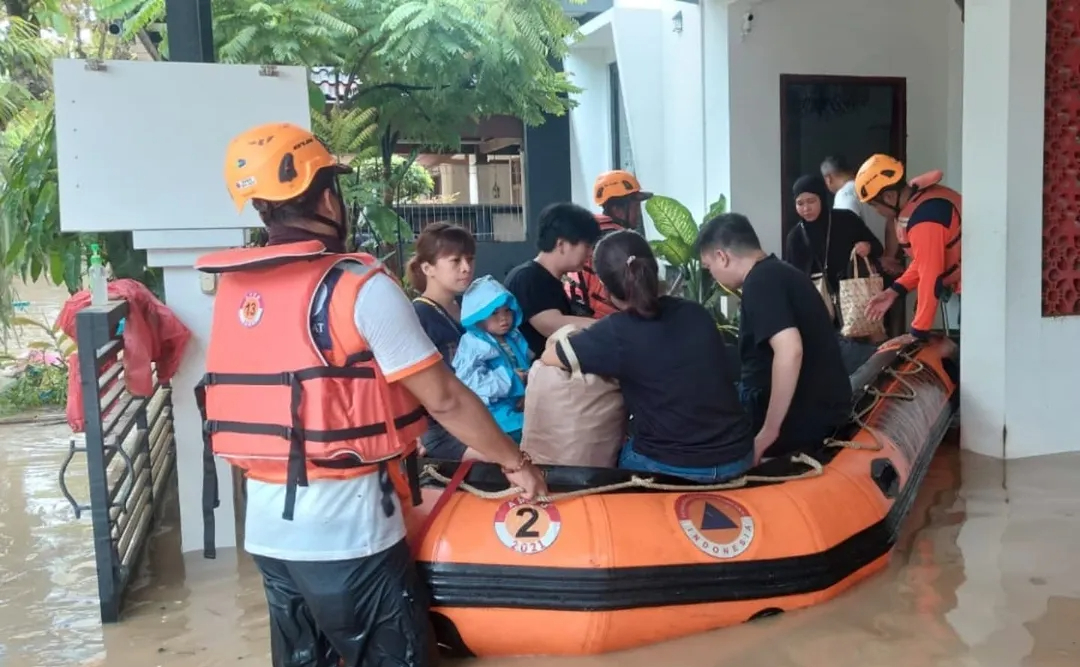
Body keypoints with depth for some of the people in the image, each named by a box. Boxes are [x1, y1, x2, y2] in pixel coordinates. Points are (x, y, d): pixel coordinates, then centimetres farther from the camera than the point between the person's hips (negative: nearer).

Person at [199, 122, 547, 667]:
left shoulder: (231, 292, 4)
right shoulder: (360, 287, -15)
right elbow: (443, 398, -14)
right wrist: (516, 464, 0)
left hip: (266, 527, 7)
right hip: (346, 532, -6)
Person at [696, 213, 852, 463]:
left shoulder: (760, 282, -17)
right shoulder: (781, 272, 13)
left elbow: (789, 350, -31)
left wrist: (768, 432, -25)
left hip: (802, 419, -9)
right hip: (824, 406, 10)